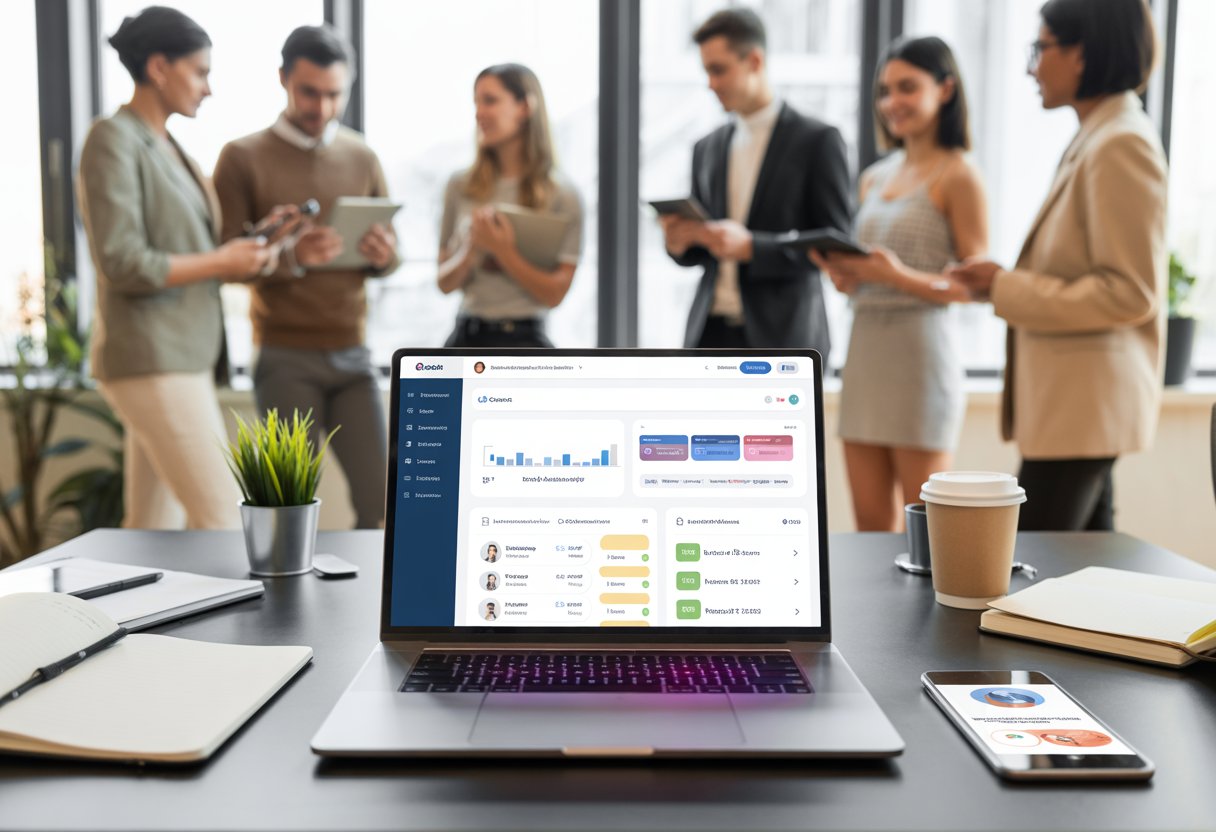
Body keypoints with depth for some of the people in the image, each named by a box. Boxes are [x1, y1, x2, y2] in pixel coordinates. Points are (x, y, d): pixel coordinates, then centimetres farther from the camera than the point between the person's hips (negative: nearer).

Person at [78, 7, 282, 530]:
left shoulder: (164, 146, 17)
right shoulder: (113, 141, -10)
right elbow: (124, 265, -19)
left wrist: (249, 248, 3)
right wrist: (221, 263, -11)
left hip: (180, 359, 9)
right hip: (150, 362, -9)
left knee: (153, 527, 12)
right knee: (222, 518, -9)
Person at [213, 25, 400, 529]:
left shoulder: (361, 157, 11)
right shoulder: (243, 158, 0)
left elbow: (390, 258, 13)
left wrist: (383, 256, -11)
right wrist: (290, 257, -24)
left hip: (353, 355, 3)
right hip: (286, 360, -3)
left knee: (379, 501, -1)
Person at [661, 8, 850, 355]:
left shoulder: (818, 140, -4)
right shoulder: (707, 149, 13)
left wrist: (751, 247, -20)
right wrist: (678, 241, -6)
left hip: (781, 339, -5)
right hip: (711, 337, 5)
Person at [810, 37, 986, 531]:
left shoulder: (957, 176, -3)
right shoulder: (875, 178, 16)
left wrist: (901, 277, -21)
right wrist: (845, 274, 0)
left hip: (920, 354, -6)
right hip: (864, 351, 6)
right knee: (871, 524, 8)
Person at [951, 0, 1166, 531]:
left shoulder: (1120, 144, -15)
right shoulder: (1096, 138, 16)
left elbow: (1129, 293, -19)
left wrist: (1005, 287, -15)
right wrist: (1002, 283, 8)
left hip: (1082, 405, -10)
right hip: (1075, 403, 10)